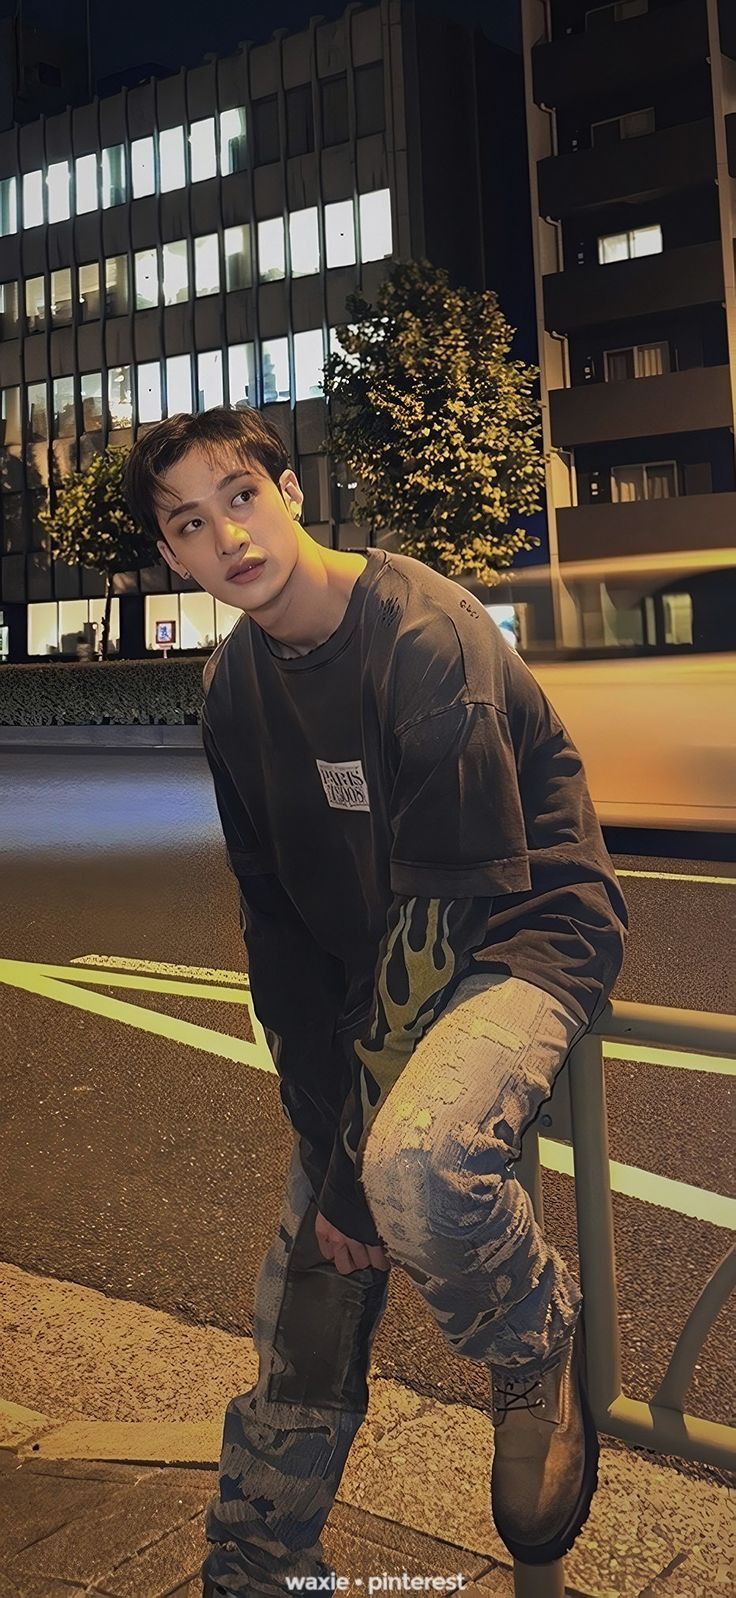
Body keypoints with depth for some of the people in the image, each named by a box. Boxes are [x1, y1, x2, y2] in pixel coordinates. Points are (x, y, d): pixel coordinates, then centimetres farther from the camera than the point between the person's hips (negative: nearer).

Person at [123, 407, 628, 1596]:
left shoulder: (426, 632, -21)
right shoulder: (236, 690, 2)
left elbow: (453, 897, -23)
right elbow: (280, 928, 3)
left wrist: (359, 1152, -20)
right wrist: (326, 1141, -5)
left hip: (522, 940, -6)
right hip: (378, 976, 6)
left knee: (414, 1165, -35)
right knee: (304, 1296, 6)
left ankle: (540, 1345, -1)